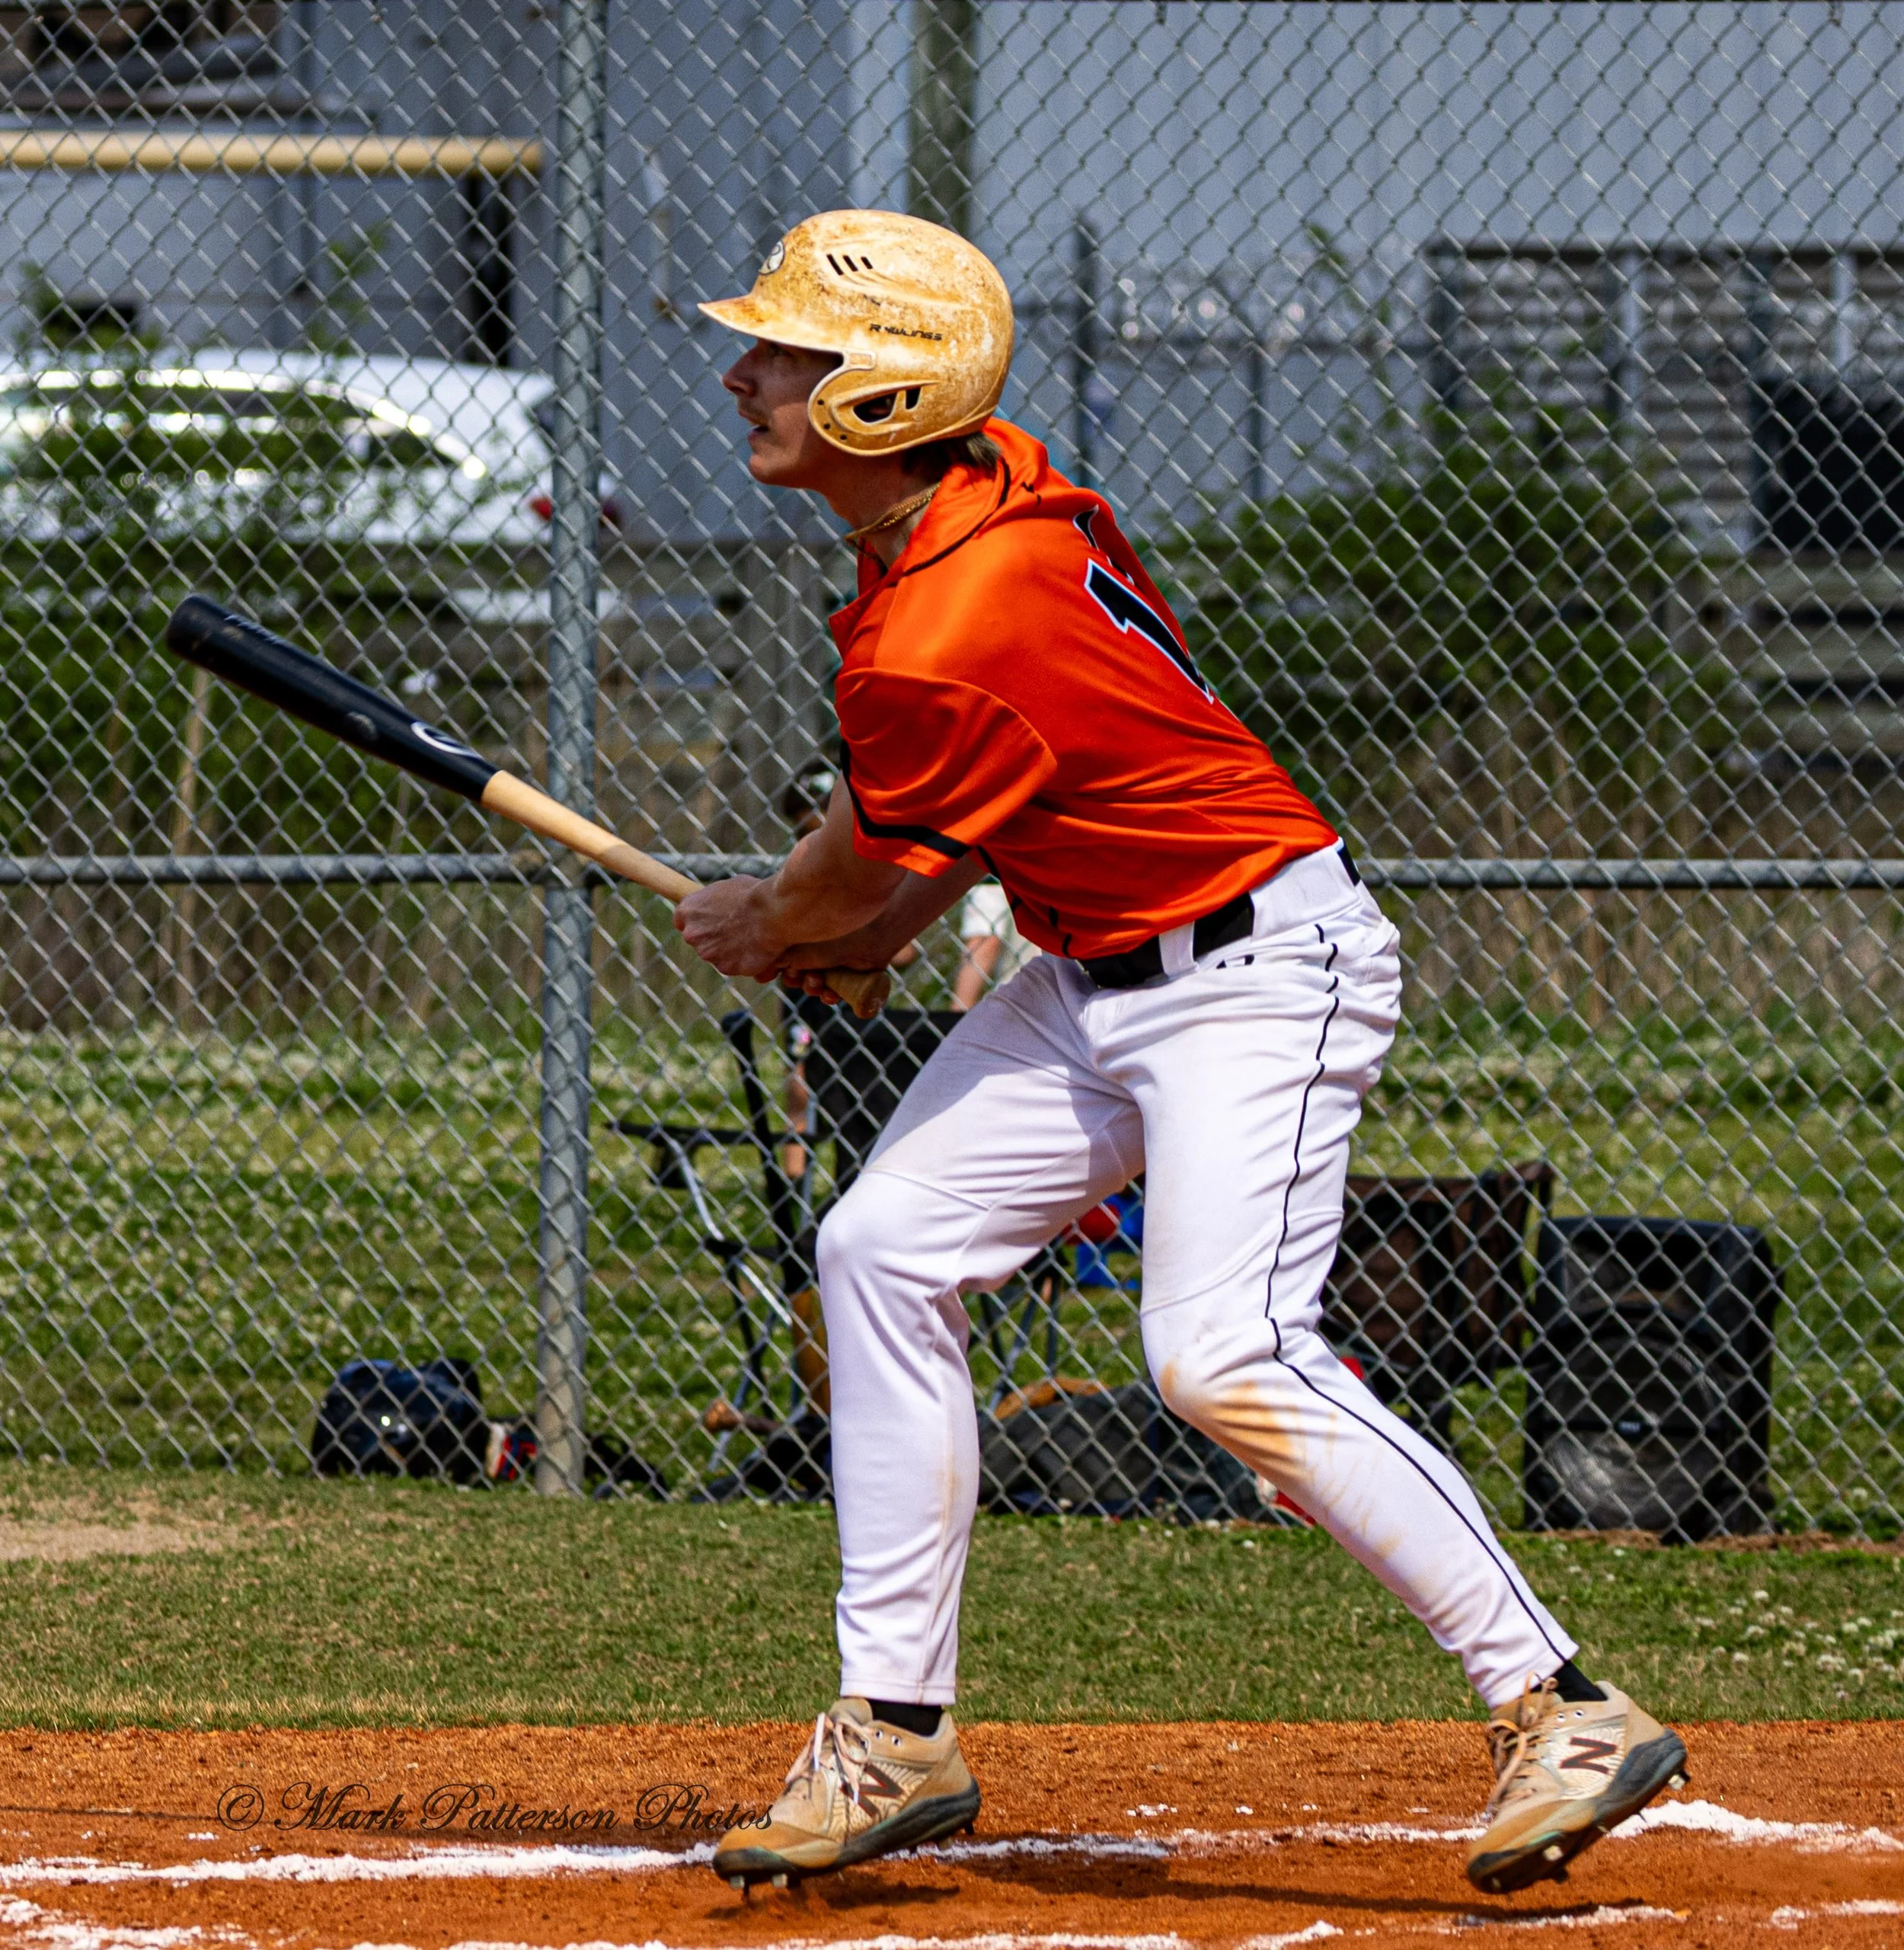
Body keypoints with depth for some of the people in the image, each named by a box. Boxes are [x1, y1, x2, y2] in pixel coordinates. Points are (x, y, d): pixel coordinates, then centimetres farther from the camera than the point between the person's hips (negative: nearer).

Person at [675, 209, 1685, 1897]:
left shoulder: (935, 654, -27)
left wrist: (758, 928, 13)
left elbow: (852, 883, -9)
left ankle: (1565, 1713, -17)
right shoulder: (1003, 486, 0)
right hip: (1097, 980, 11)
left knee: (1228, 1359, -23)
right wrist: (883, 922, 16)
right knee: (885, 1248, 4)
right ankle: (899, 1740, 8)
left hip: (1256, 977, -11)